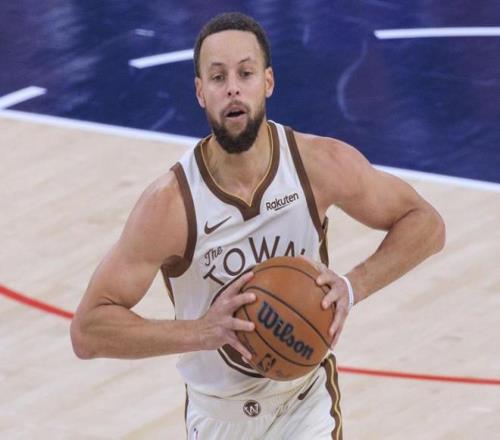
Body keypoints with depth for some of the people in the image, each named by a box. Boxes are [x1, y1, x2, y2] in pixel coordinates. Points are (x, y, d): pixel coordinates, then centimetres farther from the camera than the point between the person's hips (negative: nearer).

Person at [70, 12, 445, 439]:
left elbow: (425, 224, -3)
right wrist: (201, 331, -34)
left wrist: (353, 287, -20)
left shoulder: (323, 164, -18)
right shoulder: (170, 203, -23)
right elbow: (88, 330, -22)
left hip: (307, 405, 0)